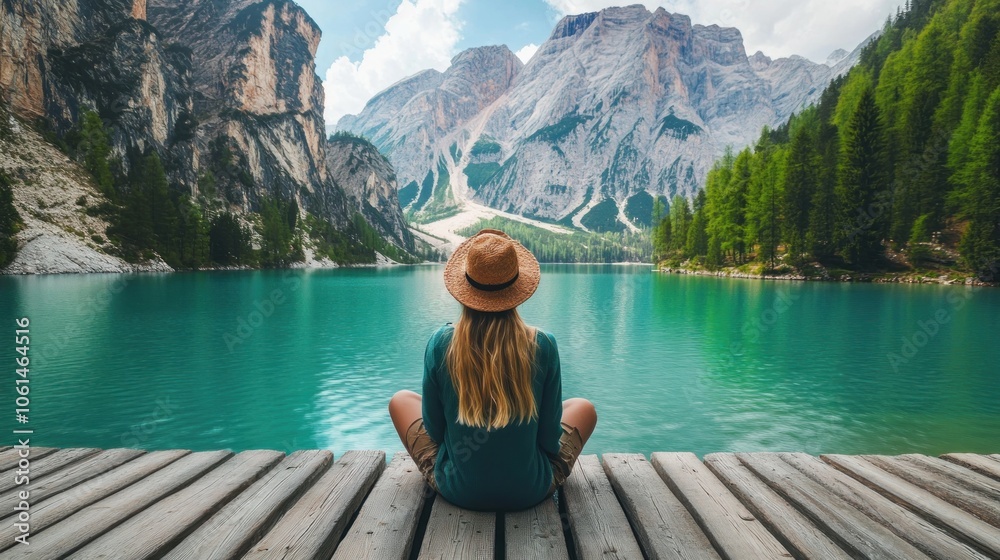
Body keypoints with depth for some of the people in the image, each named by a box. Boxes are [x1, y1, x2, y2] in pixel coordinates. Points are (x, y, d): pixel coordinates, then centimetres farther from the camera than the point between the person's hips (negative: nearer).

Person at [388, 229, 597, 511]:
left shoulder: (441, 343, -15)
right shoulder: (542, 345, -16)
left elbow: (434, 429, -4)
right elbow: (550, 436, -7)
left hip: (457, 491, 0)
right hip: (530, 492, 1)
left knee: (401, 400, 23)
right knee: (584, 407, 24)